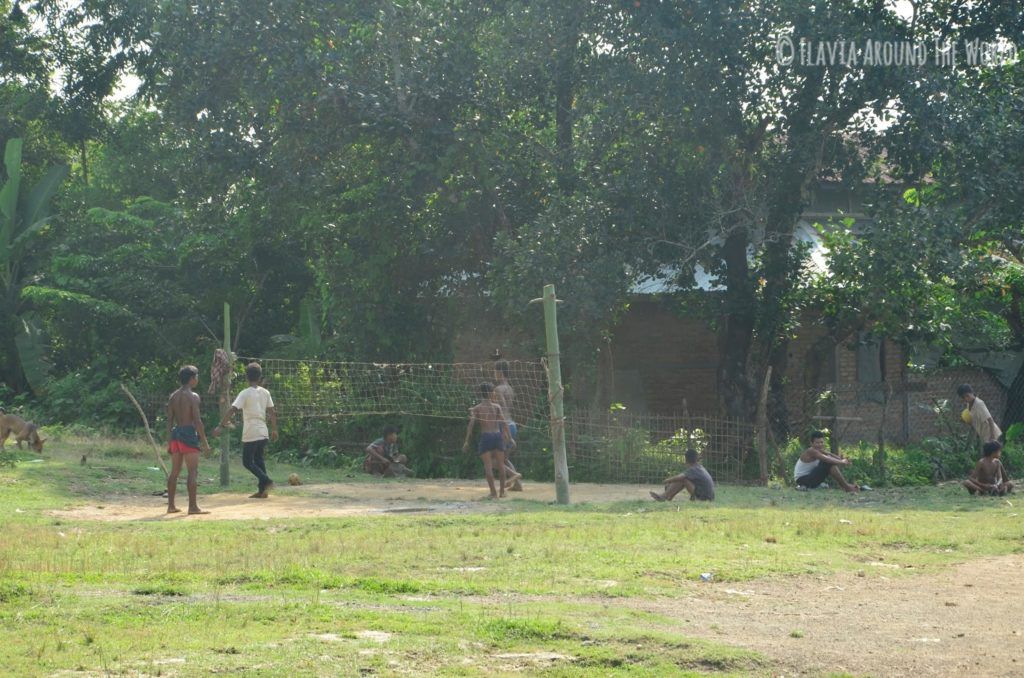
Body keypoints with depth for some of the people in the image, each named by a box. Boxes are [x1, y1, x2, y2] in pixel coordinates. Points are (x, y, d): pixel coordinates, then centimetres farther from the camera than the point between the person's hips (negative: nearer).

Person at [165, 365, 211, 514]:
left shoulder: (173, 397, 11)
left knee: (175, 471, 12)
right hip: (189, 433, -7)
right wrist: (204, 441, -11)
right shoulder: (193, 396, -9)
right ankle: (192, 506, -10)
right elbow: (197, 420, -14)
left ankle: (171, 505, 15)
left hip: (175, 433, 7)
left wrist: (169, 442, 14)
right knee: (193, 471, -6)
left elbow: (169, 421, 10)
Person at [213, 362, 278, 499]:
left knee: (247, 462, 2)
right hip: (263, 433, 6)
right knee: (259, 460, 13)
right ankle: (262, 490, 9)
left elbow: (232, 410, -20)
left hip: (250, 435, -6)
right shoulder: (265, 393, 6)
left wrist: (221, 426, -20)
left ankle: (266, 481, -14)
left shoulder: (245, 394, -11)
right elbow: (272, 412, 9)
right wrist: (274, 430, 19)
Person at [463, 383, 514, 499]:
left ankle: (493, 493, -10)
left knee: (488, 465, -3)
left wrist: (467, 441, -6)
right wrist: (510, 438, 3)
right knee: (500, 464, 12)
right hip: (497, 435, 2)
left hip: (485, 436, -2)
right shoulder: (496, 406, 6)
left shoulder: (476, 408, 4)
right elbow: (503, 423, 0)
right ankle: (502, 491, 17)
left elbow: (471, 424, -6)